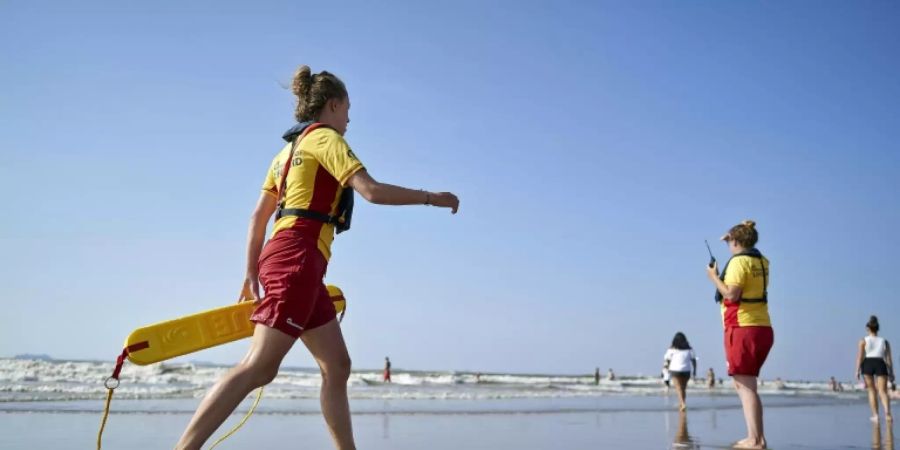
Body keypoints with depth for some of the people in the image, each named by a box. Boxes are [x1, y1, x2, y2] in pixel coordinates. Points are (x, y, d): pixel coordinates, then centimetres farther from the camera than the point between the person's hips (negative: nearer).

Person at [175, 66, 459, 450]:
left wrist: (252, 273, 20)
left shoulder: (290, 148, 25)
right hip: (297, 258, -10)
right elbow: (372, 191, -14)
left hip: (281, 257, 10)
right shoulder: (325, 138, -1)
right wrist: (431, 197, -4)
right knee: (259, 367, -16)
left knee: (337, 366, 9)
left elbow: (259, 215, 20)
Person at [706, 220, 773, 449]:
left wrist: (714, 277, -4)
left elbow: (731, 294, -19)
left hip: (743, 328, -8)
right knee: (745, 384, 14)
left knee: (745, 385, -8)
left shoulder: (738, 261, -11)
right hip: (762, 328, 9)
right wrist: (734, 240, 36)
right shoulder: (761, 262, 14)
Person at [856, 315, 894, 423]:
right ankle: (887, 412, -30)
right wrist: (891, 373, 12)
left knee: (872, 390, 10)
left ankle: (875, 415, 2)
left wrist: (857, 370, -3)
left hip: (868, 363, -1)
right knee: (882, 391, -6)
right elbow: (889, 358, 12)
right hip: (880, 364, 1)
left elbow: (860, 356, 0)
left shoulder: (863, 341, 11)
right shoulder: (885, 341, 18)